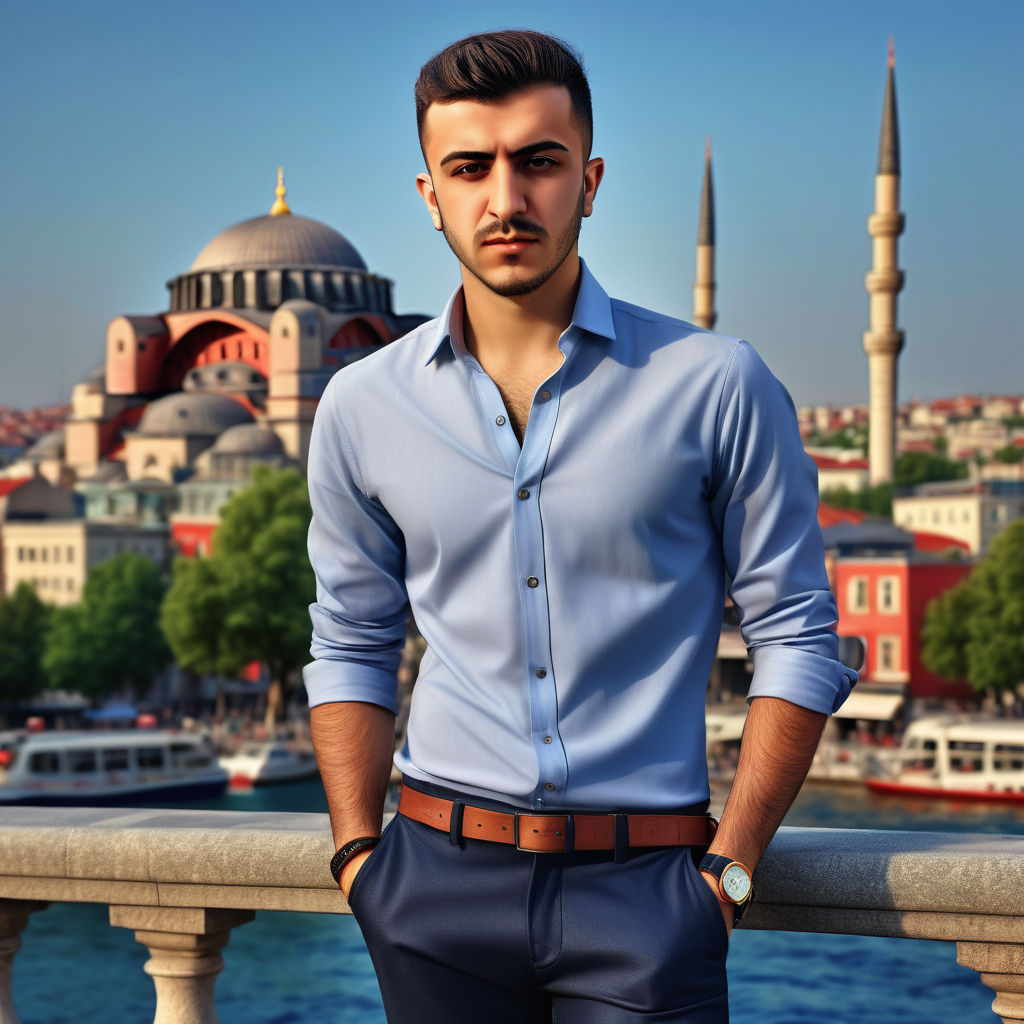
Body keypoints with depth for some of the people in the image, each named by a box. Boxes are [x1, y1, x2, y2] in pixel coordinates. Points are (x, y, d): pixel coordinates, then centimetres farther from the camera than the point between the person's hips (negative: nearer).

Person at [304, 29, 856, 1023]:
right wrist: (358, 853, 3)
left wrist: (730, 867, -5)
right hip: (440, 883, 2)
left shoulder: (715, 385, -3)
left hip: (642, 887, -2)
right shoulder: (362, 407, 4)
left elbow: (795, 636, 1)